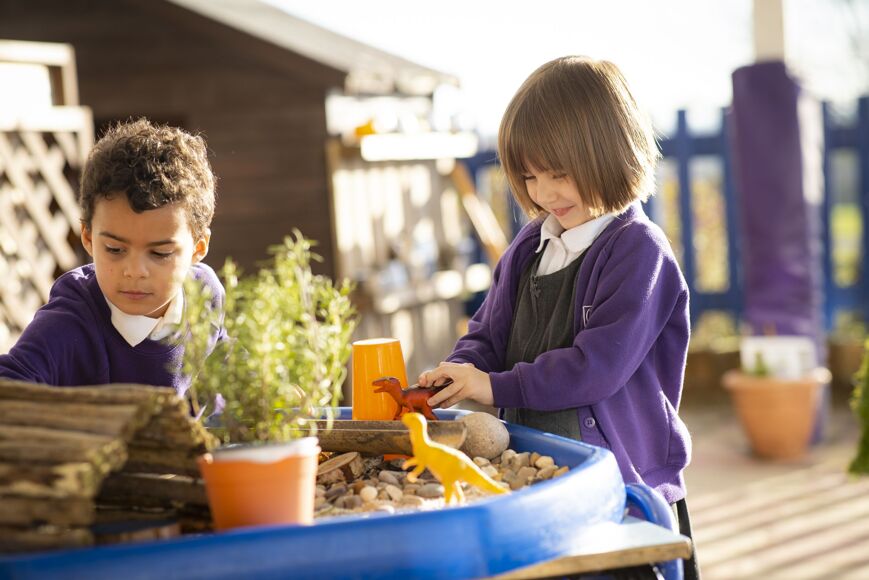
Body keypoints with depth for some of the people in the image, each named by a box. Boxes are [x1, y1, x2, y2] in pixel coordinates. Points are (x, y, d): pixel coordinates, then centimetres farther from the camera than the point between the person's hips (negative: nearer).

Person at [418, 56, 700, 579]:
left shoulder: (639, 250, -13)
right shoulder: (529, 247, 11)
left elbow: (599, 363, -21)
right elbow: (489, 335, 14)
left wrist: (498, 386, -19)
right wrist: (457, 377, -8)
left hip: (624, 481, -6)